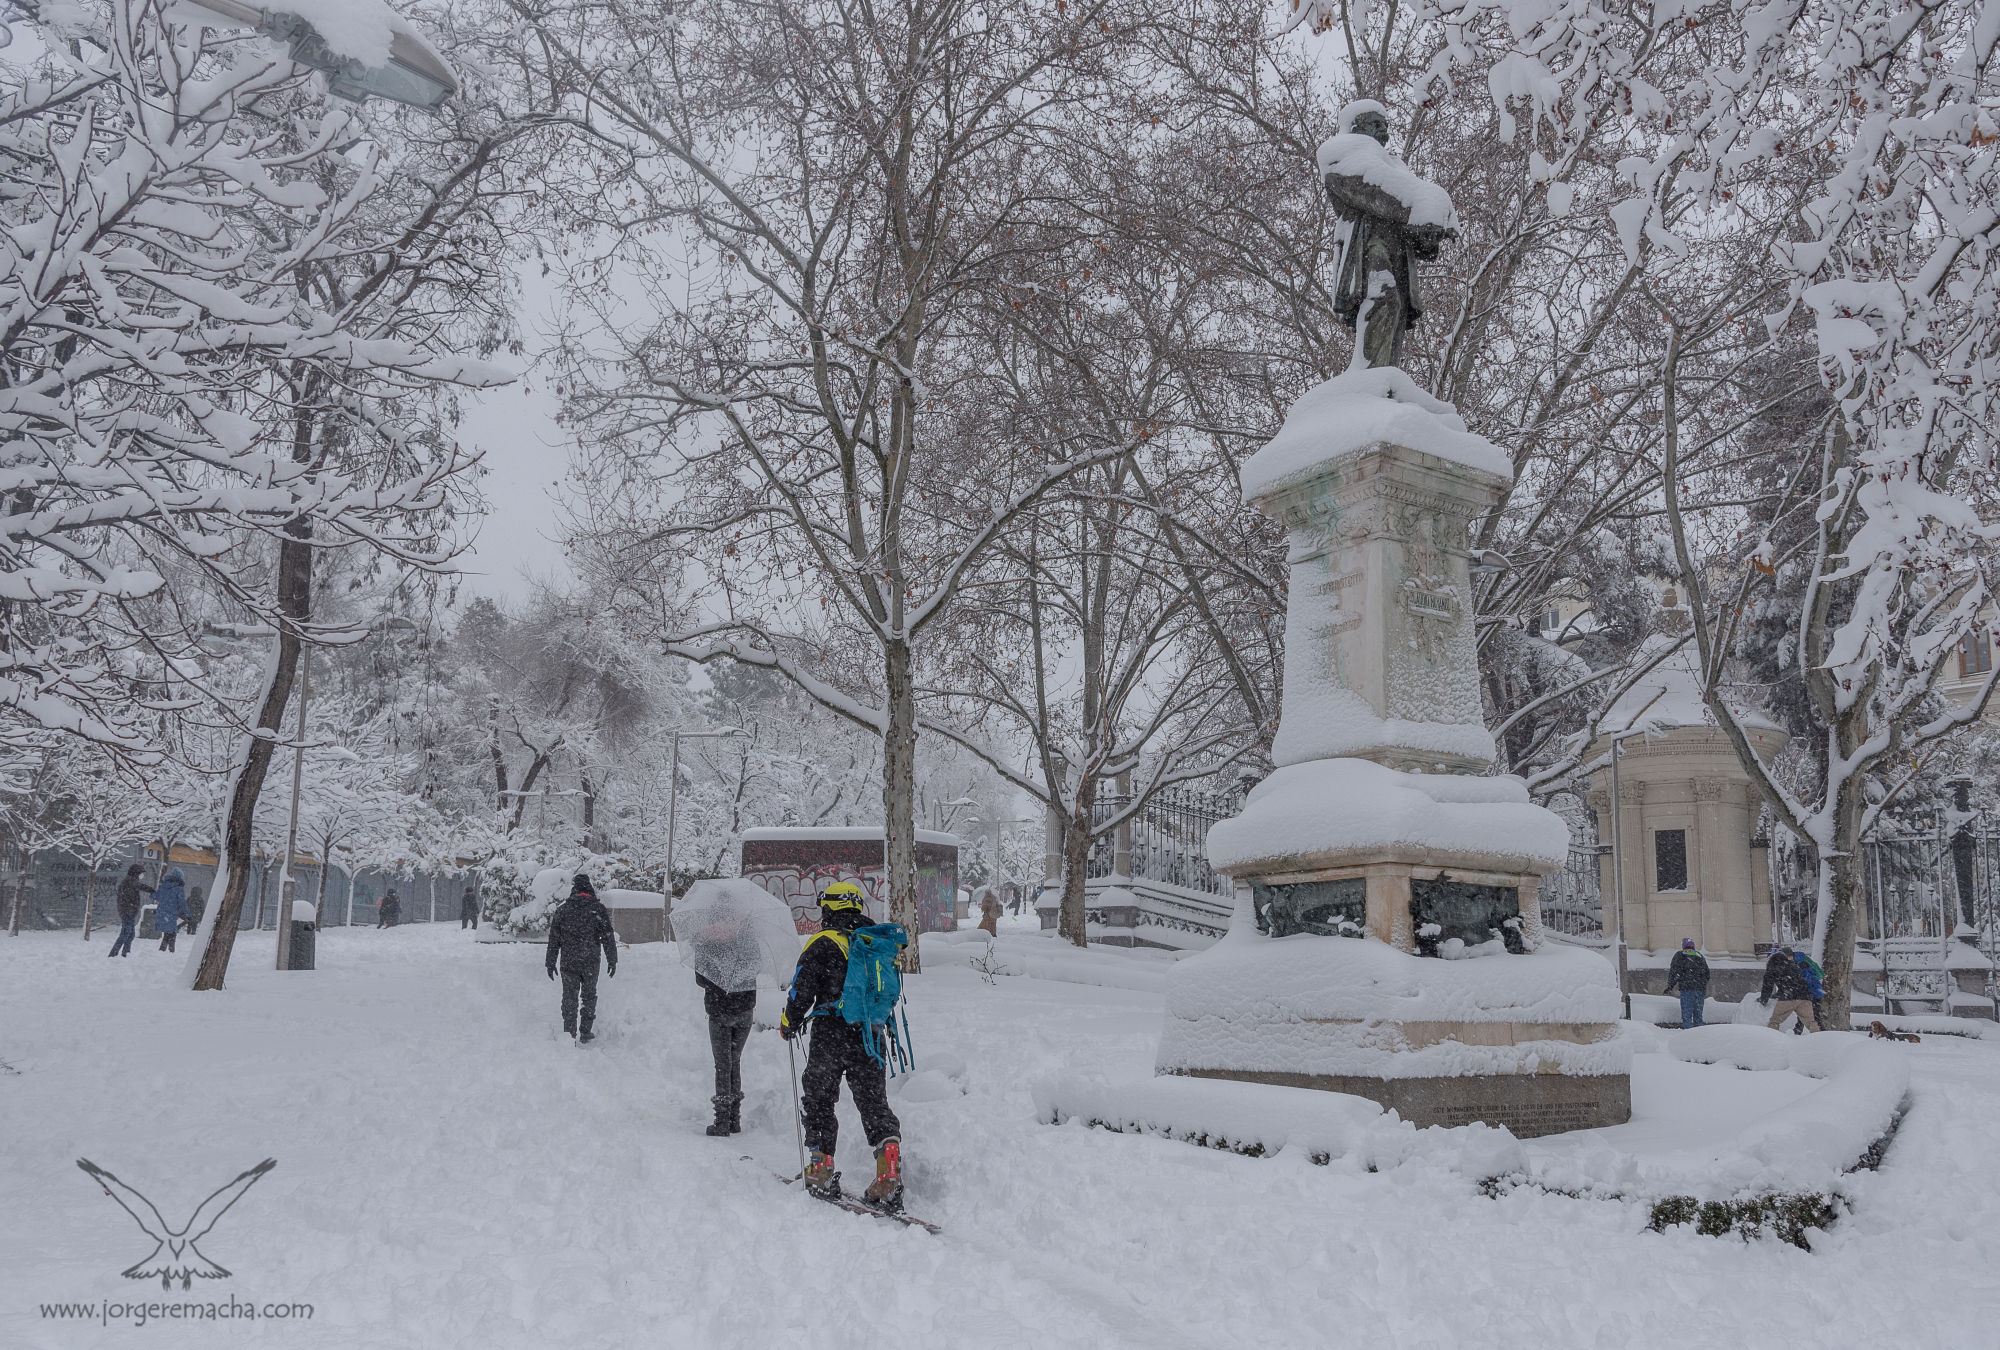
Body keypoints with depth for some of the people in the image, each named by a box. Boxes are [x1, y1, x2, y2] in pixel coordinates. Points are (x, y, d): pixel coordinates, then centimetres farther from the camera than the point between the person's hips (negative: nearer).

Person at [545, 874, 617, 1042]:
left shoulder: (562, 909, 3)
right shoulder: (598, 909, -3)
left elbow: (553, 939, 6)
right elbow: (608, 937, -3)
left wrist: (551, 963, 13)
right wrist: (612, 960, 3)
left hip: (567, 962, 1)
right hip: (590, 963, -1)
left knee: (569, 998, 7)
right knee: (589, 996, 13)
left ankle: (569, 1035, 2)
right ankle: (585, 1034, 15)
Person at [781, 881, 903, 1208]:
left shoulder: (823, 943, -8)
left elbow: (802, 991, -9)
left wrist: (789, 1023, 8)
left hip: (830, 1038, -4)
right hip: (870, 1040, 5)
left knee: (819, 1102, 13)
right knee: (875, 1105, 8)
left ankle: (821, 1172, 17)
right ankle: (889, 1175, -5)